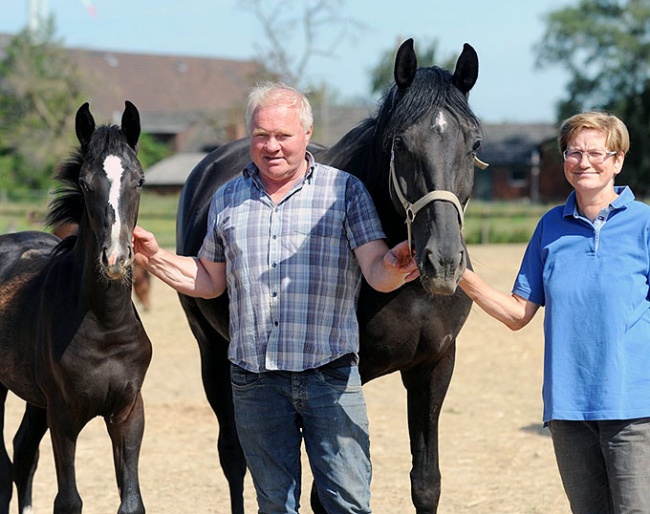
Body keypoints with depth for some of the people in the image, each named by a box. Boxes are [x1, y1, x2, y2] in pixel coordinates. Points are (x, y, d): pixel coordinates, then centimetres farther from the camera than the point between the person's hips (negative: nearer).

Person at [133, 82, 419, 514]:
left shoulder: (345, 191, 1)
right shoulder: (227, 200, 11)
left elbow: (376, 272, -7)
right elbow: (209, 282, 20)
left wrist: (393, 268, -30)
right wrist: (155, 257, 8)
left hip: (329, 375, -3)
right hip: (254, 378, 3)